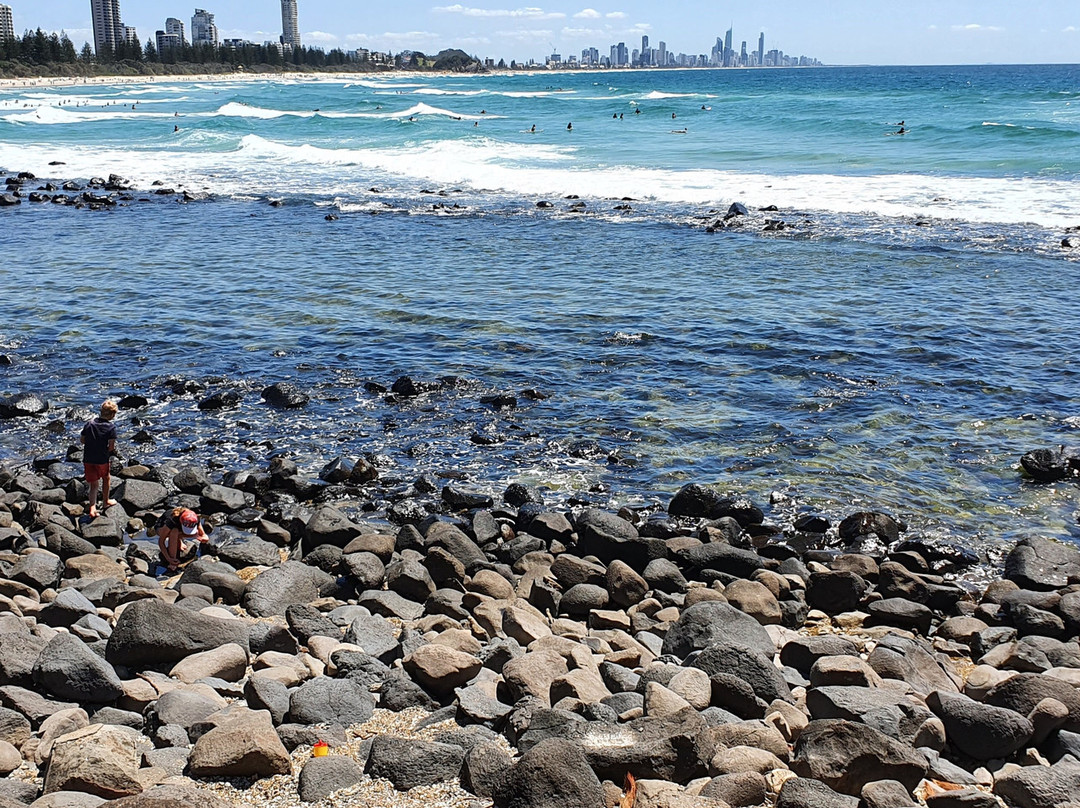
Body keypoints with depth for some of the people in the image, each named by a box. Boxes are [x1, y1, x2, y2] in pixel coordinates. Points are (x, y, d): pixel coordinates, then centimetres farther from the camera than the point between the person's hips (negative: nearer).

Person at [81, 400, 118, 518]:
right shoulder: (111, 427, -14)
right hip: (102, 459, -3)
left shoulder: (89, 423, 0)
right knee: (105, 479, 24)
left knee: (94, 484, 11)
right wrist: (107, 449, 4)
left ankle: (92, 508, -2)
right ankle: (106, 501, 41)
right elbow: (111, 447, -18)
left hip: (88, 459, 3)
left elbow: (81, 440, 6)